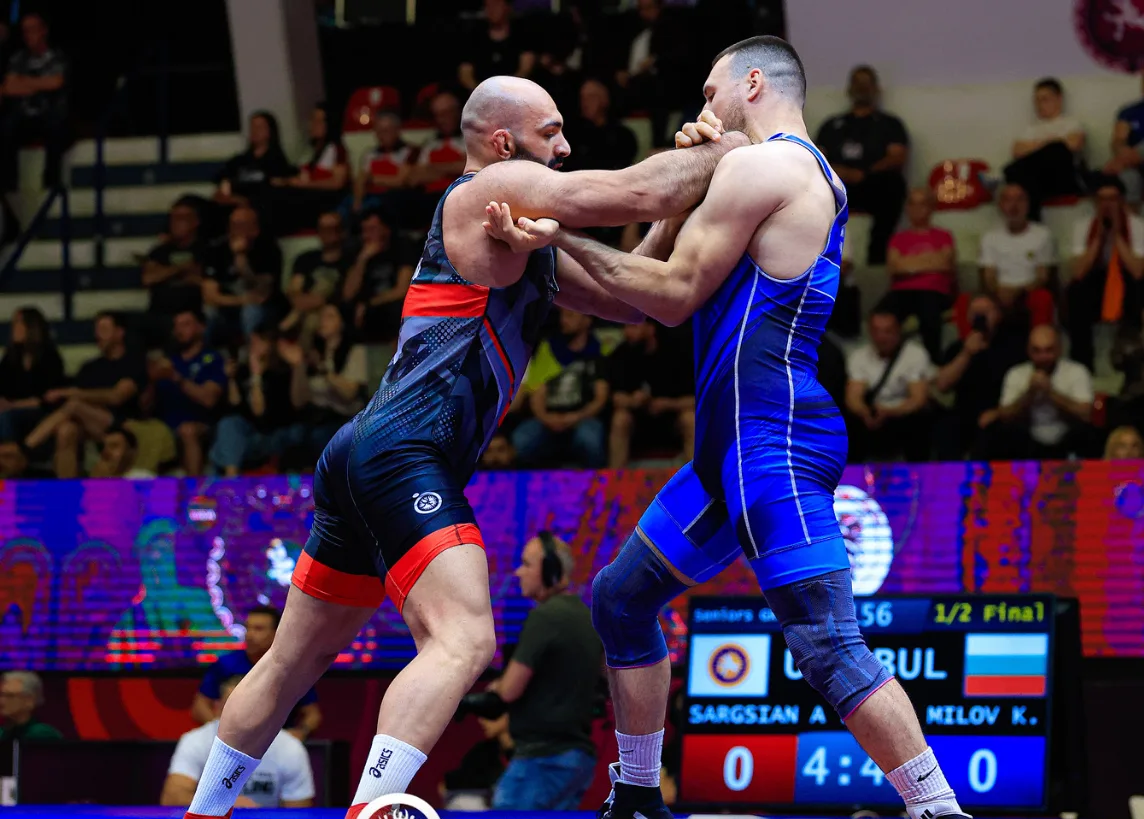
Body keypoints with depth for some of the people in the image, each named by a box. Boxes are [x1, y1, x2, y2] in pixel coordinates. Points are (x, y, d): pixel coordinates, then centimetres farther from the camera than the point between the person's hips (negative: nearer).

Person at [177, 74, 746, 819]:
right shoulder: (496, 190, -5)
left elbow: (623, 299, 23)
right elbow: (636, 194, -14)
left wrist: (689, 189, 14)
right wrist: (725, 152, 1)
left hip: (366, 456, 11)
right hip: (404, 455, -11)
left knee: (294, 663, 19)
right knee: (463, 642, -25)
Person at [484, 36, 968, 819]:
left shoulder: (759, 166, -9)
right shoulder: (816, 178, 20)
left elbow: (676, 294, -9)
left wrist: (562, 234, -3)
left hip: (775, 442, -11)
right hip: (740, 444, 11)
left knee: (827, 643, -17)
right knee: (622, 595, 17)